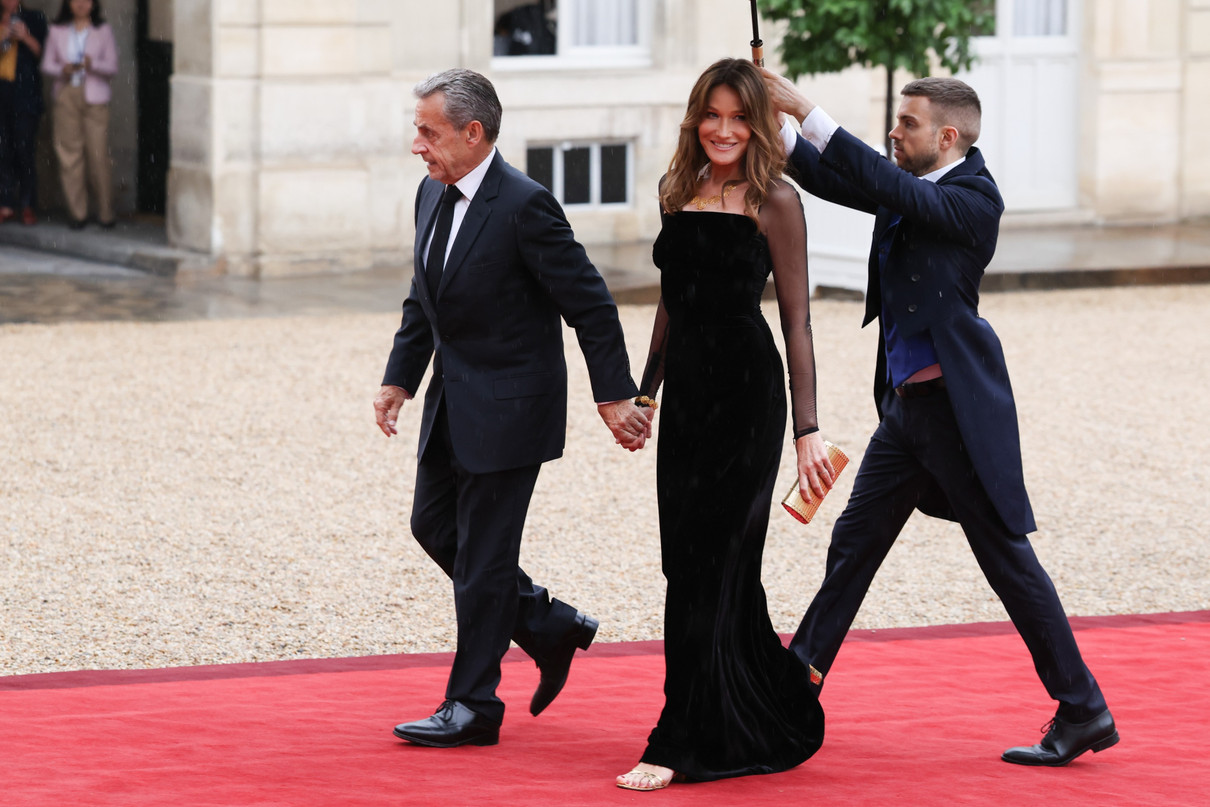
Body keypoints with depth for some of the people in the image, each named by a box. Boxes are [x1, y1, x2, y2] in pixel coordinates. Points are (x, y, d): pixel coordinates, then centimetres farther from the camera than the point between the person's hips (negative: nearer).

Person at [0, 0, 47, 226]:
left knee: (24, 150, -6)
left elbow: (43, 54, 3)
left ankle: (28, 206, -1)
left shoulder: (33, 19, 8)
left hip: (24, 95, -2)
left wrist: (26, 37, -12)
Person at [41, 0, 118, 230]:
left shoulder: (103, 31, 7)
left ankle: (105, 213, 2)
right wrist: (62, 70, -12)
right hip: (66, 96, 2)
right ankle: (77, 212, 4)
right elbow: (47, 64, 9)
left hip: (94, 97, -2)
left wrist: (92, 64, -18)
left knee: (98, 154, -6)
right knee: (69, 153, -3)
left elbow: (112, 67, 2)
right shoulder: (57, 31, 11)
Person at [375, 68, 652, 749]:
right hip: (454, 402, 9)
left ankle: (473, 707, 7)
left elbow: (590, 303, -17)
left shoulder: (525, 206, -20)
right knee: (434, 525, 14)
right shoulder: (433, 195, 6)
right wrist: (400, 379, 11)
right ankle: (551, 628, 27)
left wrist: (614, 396, -16)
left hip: (510, 405, -9)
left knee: (483, 553, -3)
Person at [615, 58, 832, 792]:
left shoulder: (774, 201, -6)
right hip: (687, 392, 7)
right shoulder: (680, 194, 11)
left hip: (746, 394, -7)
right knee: (722, 568, 10)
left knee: (705, 564, -6)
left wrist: (807, 429, -13)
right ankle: (779, 722, 23)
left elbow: (797, 320, -8)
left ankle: (683, 744, -3)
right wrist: (644, 392, 24)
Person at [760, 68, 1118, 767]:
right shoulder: (914, 187, 9)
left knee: (1007, 557, -4)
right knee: (854, 543, 12)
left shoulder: (974, 197, -15)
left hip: (957, 404, -8)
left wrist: (807, 111, -27)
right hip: (908, 403, 8)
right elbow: (839, 181, 11)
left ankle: (1084, 711, 2)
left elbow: (888, 186, -26)